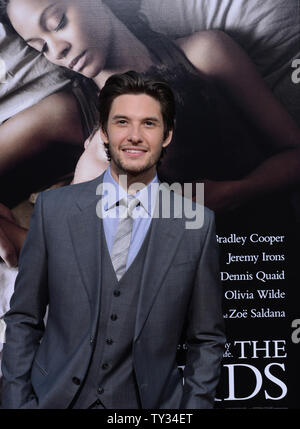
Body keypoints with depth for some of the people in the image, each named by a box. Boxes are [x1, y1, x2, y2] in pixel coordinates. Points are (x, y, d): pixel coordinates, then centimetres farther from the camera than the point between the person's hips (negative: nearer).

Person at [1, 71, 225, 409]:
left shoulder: (197, 225, -7)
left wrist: (196, 403, -6)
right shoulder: (53, 208, -6)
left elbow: (206, 339, 0)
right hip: (55, 397, 1)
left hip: (150, 401, 0)